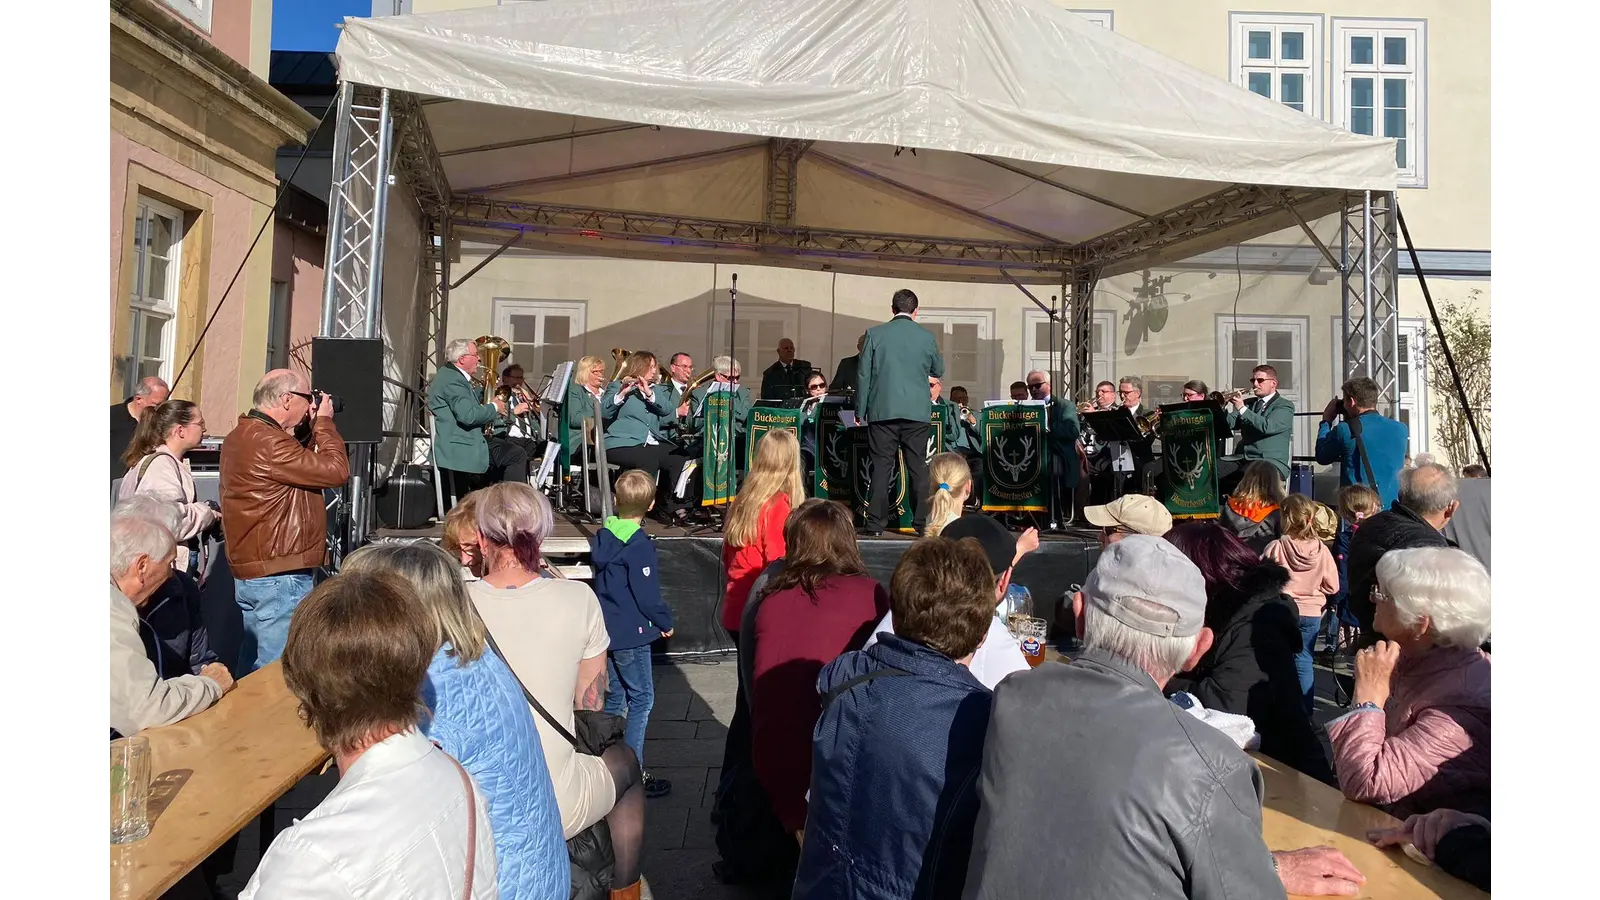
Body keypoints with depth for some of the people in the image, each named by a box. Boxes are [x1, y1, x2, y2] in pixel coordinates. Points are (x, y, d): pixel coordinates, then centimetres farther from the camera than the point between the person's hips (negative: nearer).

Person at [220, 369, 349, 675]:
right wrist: (324, 421, -8)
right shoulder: (268, 442, -20)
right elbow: (336, 470, -21)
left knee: (252, 668, 20)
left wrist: (314, 429, 9)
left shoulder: (241, 435, 13)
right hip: (280, 578, -11)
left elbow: (304, 465, 17)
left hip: (251, 573, 11)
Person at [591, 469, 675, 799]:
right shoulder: (639, 545, -20)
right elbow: (647, 595, -19)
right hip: (631, 635, -8)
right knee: (641, 698, 2)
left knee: (614, 697, 16)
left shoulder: (603, 535, 4)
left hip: (605, 629, 8)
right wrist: (665, 622, -2)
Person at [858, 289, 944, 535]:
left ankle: (876, 523, 2)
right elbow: (938, 371, 16)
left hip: (882, 411, -1)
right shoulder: (927, 337, 2)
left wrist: (860, 410, 6)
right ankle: (922, 521, 8)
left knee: (881, 467, 3)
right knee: (918, 467, 7)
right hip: (916, 412, 1)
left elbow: (864, 375, 0)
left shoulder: (875, 334, -1)